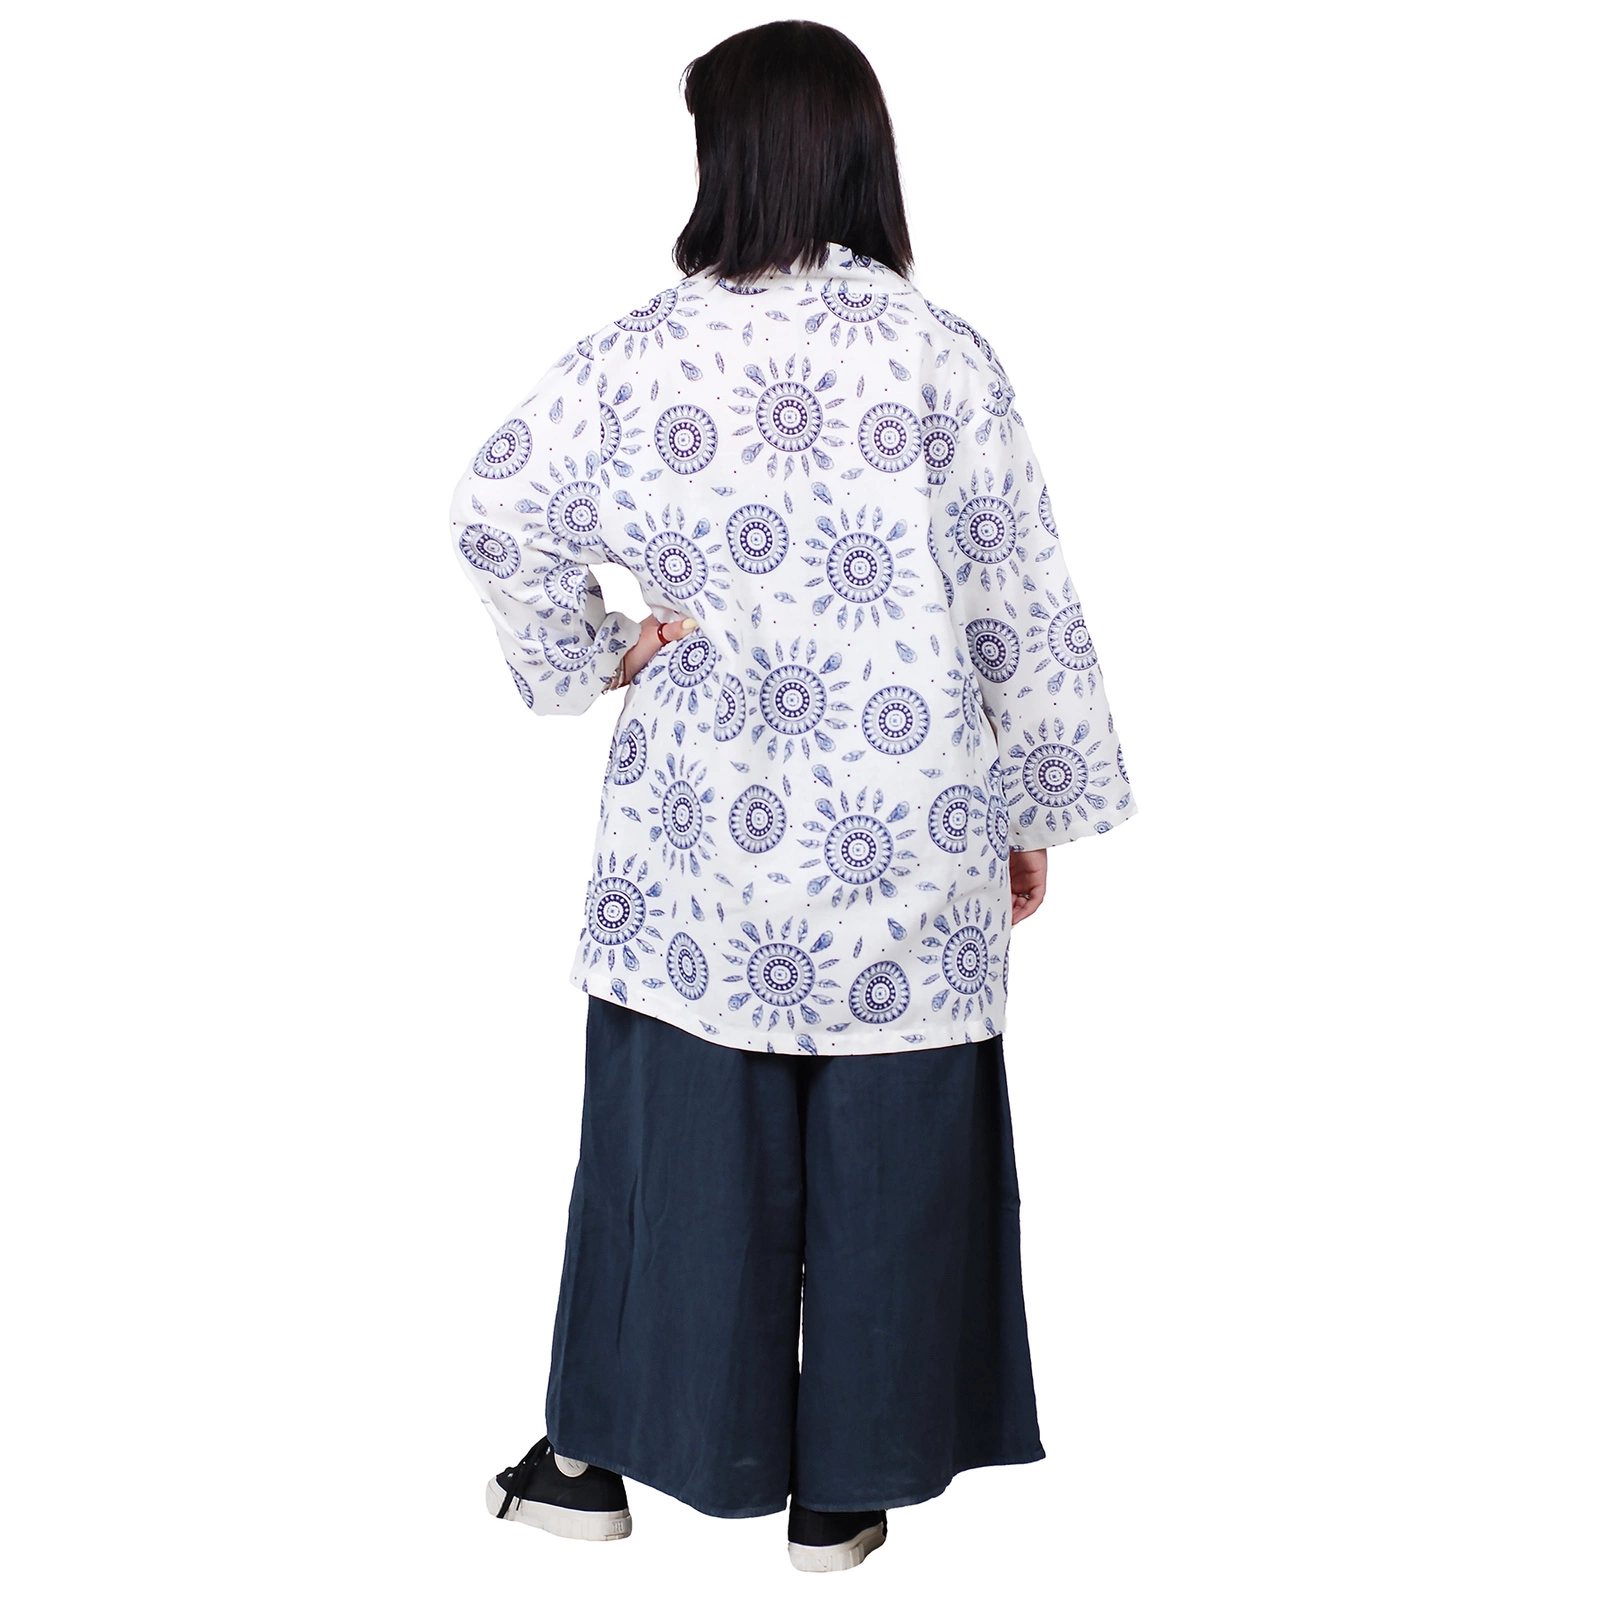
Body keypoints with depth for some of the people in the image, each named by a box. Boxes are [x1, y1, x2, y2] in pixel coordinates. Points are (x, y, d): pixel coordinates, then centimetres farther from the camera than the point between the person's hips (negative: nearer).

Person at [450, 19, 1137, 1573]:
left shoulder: (639, 351, -5)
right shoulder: (941, 356, -8)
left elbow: (494, 514, -1)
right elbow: (1019, 604, -4)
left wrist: (591, 656, 10)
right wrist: (1039, 809, 5)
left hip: (703, 823, 1)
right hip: (905, 836, -1)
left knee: (684, 1136, 14)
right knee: (888, 1151, 11)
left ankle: (602, 1454, 27)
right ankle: (844, 1492, 23)